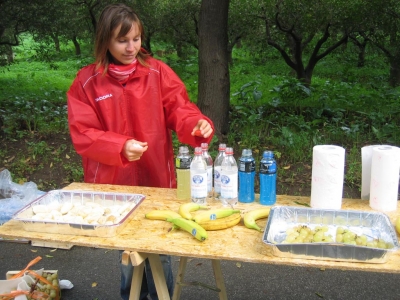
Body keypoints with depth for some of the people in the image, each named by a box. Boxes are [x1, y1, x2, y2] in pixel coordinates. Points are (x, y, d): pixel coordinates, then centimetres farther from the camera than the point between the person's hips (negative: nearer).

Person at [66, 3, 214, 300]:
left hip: (157, 180, 0)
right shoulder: (86, 82, -5)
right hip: (113, 185, 0)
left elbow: (180, 110, -8)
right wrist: (121, 147, -25)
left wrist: (198, 125, -30)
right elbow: (83, 134, -9)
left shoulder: (158, 72, -3)